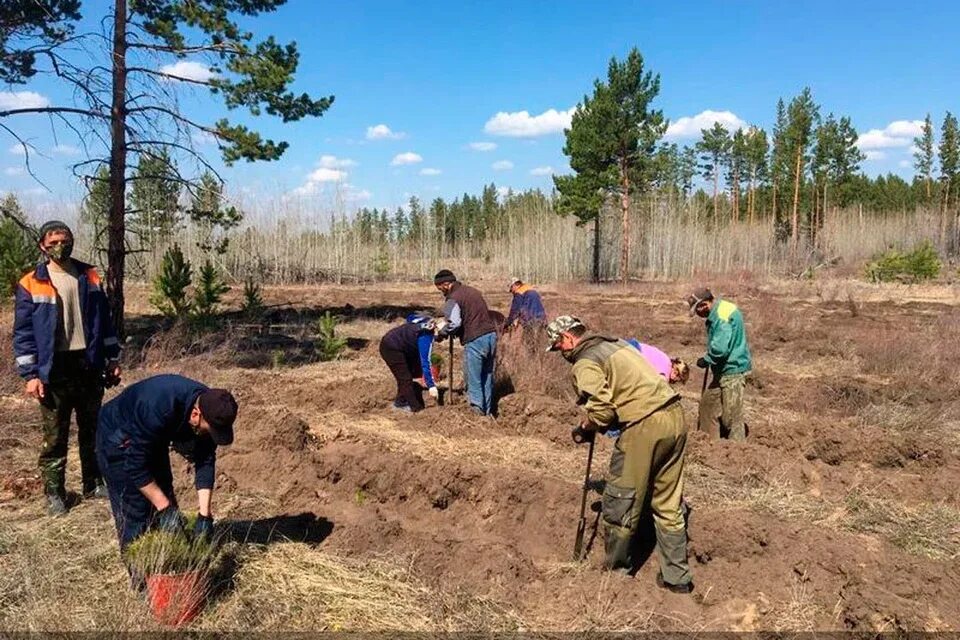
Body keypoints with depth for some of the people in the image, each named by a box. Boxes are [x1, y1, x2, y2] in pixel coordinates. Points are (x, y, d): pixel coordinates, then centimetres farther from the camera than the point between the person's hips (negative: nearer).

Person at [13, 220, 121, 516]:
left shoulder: (90, 277, 5)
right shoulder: (31, 284, -4)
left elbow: (104, 320, 10)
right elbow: (23, 333, -3)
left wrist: (113, 359, 7)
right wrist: (30, 374, -9)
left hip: (89, 365, 3)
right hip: (54, 370, -3)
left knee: (92, 430, 13)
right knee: (55, 436, 5)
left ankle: (94, 483, 26)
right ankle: (54, 493, 17)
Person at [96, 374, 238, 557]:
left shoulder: (210, 408, -22)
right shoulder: (158, 409, -42)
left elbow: (205, 462, -16)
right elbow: (136, 464, -34)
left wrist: (204, 515, -22)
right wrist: (164, 508, -31)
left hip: (153, 439, 6)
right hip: (117, 439, -6)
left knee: (166, 503, 7)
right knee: (134, 512, -9)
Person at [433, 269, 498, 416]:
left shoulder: (452, 299, -8)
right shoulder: (473, 291, 18)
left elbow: (454, 323, -21)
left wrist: (442, 333, -4)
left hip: (475, 340, -8)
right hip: (491, 335, 8)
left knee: (474, 380, 4)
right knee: (487, 377, 17)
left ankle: (478, 412, 6)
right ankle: (488, 411, 26)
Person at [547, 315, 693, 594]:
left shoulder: (585, 363, -5)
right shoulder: (615, 343, 21)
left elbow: (601, 410, -14)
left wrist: (584, 430, 4)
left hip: (643, 427, -9)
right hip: (675, 416, 9)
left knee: (620, 504, 10)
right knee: (668, 504, 16)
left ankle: (616, 569, 25)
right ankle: (677, 577, 24)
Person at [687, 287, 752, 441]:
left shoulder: (723, 316, -23)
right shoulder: (717, 313, 8)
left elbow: (720, 349, -29)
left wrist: (705, 360, -13)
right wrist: (708, 359, 9)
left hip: (733, 370, -10)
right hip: (722, 370, 10)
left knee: (732, 415, -3)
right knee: (707, 403, 17)